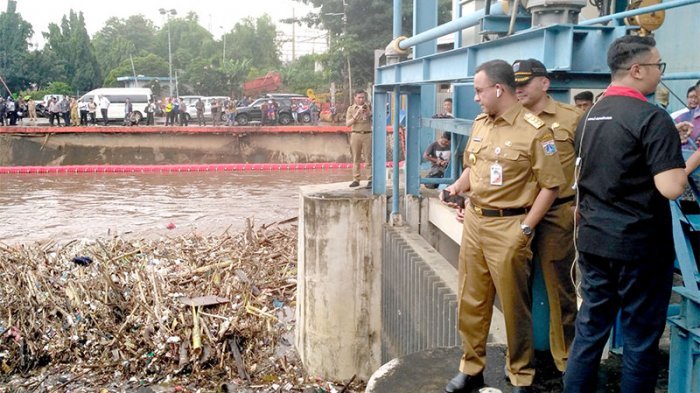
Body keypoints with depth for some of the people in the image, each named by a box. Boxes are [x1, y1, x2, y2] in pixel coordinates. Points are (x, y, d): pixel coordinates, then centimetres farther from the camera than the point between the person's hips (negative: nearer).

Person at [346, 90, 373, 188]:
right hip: (355, 135, 1)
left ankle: (370, 180, -2)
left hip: (367, 134, -1)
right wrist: (357, 114, -10)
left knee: (369, 158, -4)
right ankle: (356, 180, 4)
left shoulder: (369, 107, 8)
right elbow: (348, 123, 0)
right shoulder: (351, 108, 8)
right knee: (356, 158, 1)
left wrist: (369, 113, -12)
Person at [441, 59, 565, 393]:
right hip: (474, 221, 7)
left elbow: (551, 184, -11)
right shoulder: (479, 124, 9)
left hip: (508, 227, -7)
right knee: (471, 301, 13)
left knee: (514, 305, 5)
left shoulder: (534, 130, -13)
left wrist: (525, 228, -13)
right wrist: (457, 187, 1)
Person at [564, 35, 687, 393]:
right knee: (641, 336, 7)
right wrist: (689, 163, -5)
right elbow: (670, 188, -22)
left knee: (590, 327, 14)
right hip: (639, 244, -7)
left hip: (593, 239, 7)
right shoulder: (651, 118, -16)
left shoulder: (589, 116, 9)